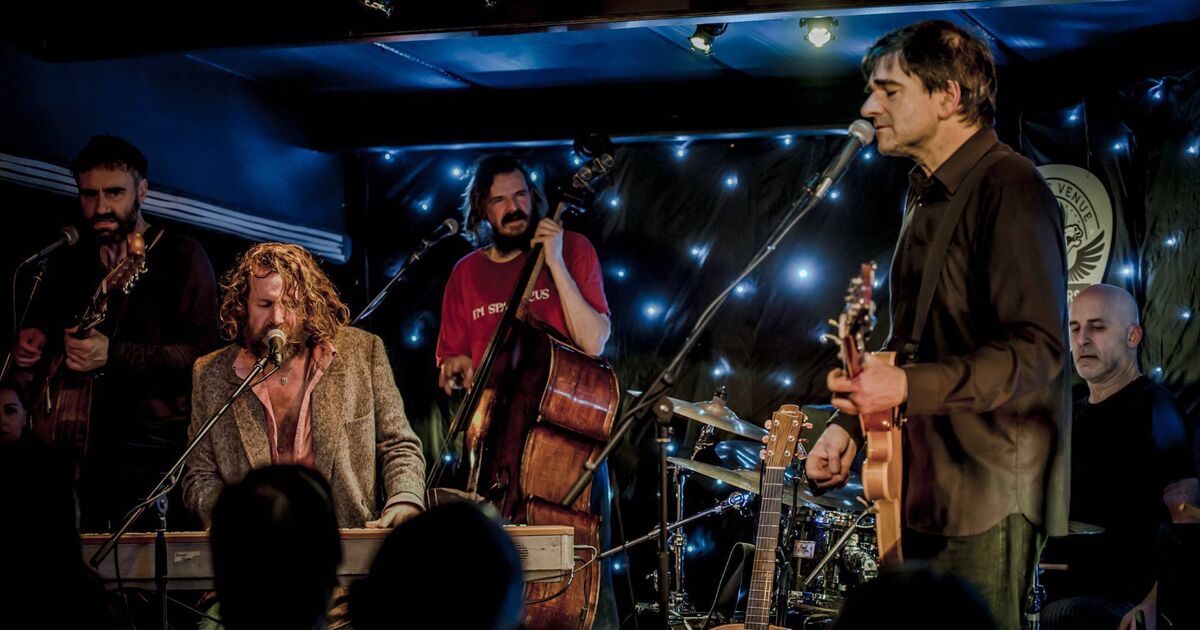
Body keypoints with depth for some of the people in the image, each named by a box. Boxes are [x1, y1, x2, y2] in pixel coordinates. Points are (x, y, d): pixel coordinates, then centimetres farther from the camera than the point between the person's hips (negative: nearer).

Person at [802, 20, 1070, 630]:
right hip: (923, 487, 9)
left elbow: (1036, 350, -22)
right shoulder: (925, 196, 16)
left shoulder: (1008, 188, -14)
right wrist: (852, 423, 12)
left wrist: (906, 388, -29)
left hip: (986, 494, -9)